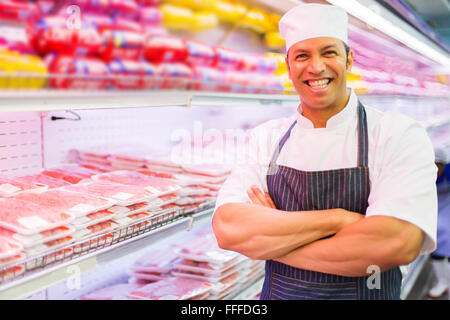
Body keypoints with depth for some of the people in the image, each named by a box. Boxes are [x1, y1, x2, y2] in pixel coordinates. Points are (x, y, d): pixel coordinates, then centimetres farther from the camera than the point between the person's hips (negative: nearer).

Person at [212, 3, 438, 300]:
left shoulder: (400, 134, -14)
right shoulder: (266, 138, -6)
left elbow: (396, 244, -28)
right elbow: (227, 228, -19)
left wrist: (270, 242, -21)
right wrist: (336, 218, -26)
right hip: (277, 294, 3)